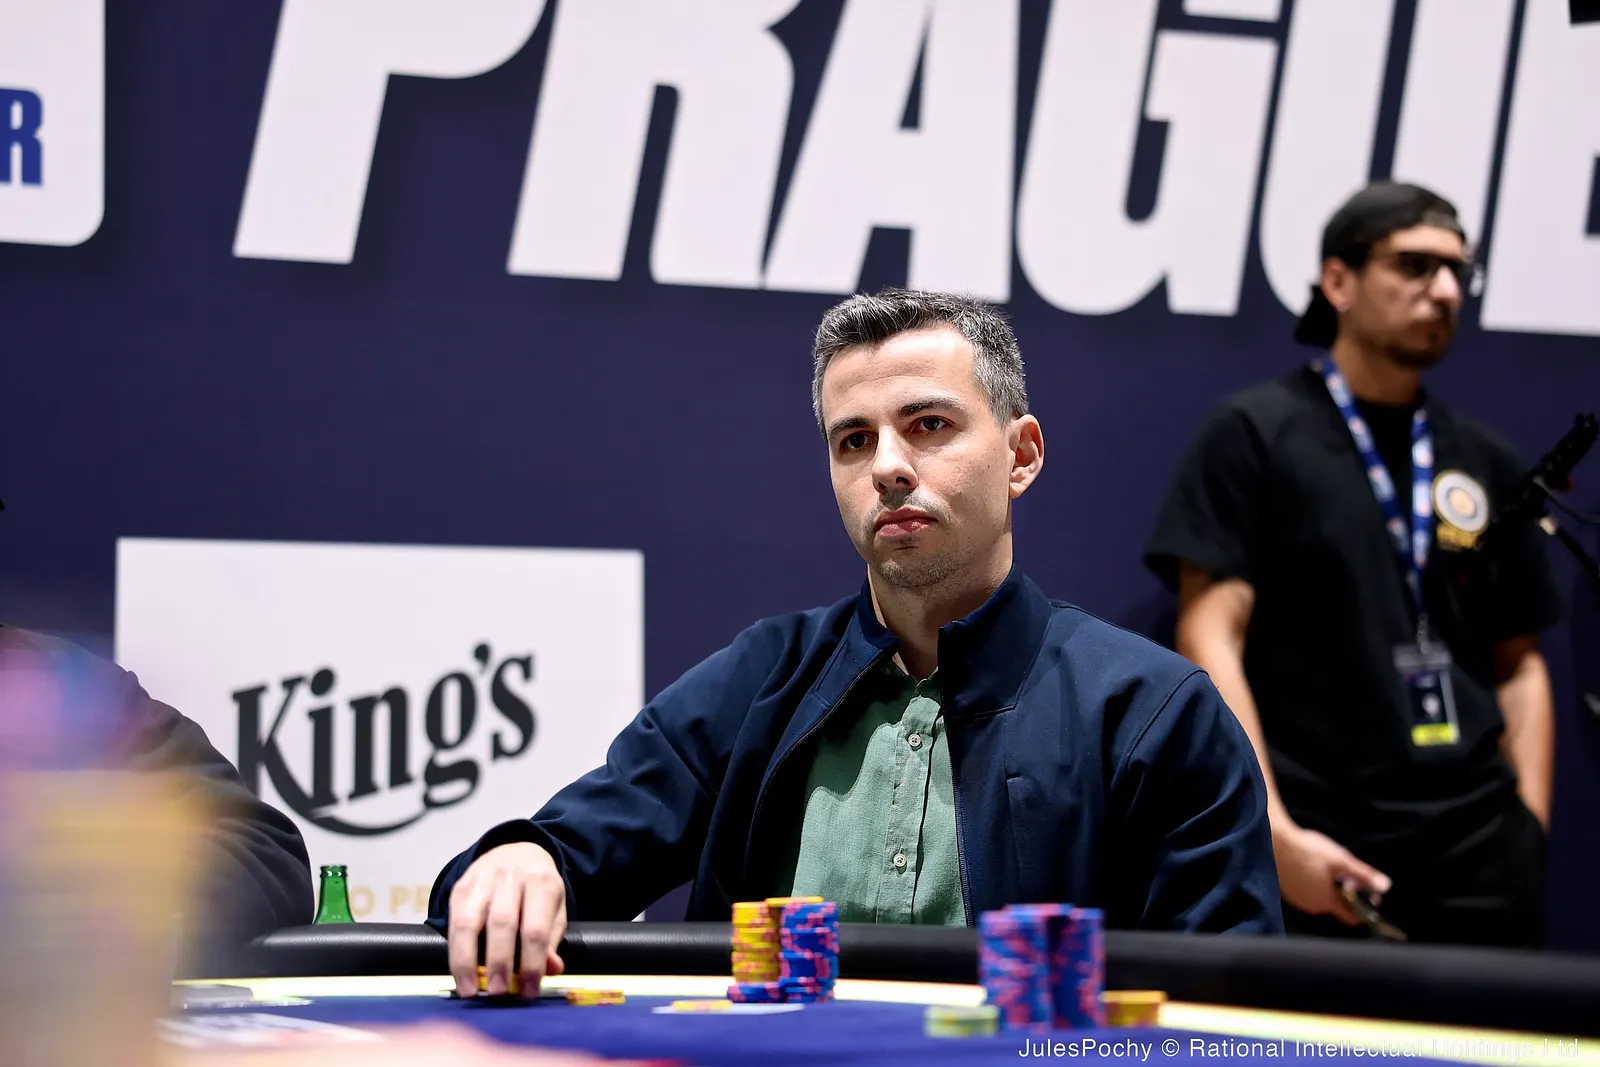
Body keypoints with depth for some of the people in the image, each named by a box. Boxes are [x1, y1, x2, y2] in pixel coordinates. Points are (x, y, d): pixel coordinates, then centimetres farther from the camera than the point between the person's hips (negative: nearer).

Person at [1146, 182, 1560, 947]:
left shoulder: (1486, 465, 14)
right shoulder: (1252, 436, 0)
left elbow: (1519, 662, 17)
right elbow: (1210, 640, -6)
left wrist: (1530, 823, 4)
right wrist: (1276, 833, -14)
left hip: (1476, 856, 4)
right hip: (1318, 855, -4)